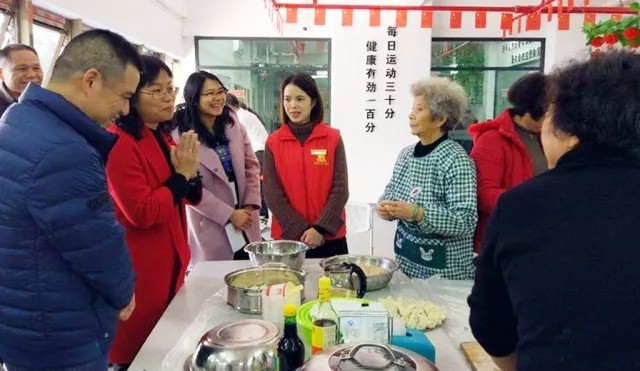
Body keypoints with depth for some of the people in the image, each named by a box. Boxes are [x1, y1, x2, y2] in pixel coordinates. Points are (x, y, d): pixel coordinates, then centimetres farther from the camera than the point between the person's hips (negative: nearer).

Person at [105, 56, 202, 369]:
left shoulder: (163, 139, 10)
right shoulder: (119, 143, -17)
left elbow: (191, 197, 14)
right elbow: (142, 213, -24)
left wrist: (191, 172, -6)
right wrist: (181, 174, -19)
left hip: (171, 261, 8)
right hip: (140, 270, -8)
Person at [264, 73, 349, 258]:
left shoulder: (333, 138, -1)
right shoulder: (273, 142, 0)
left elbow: (340, 189, -5)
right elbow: (272, 195, -5)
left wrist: (320, 228, -14)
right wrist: (301, 230, -13)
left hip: (330, 236, 0)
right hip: (288, 237, 0)